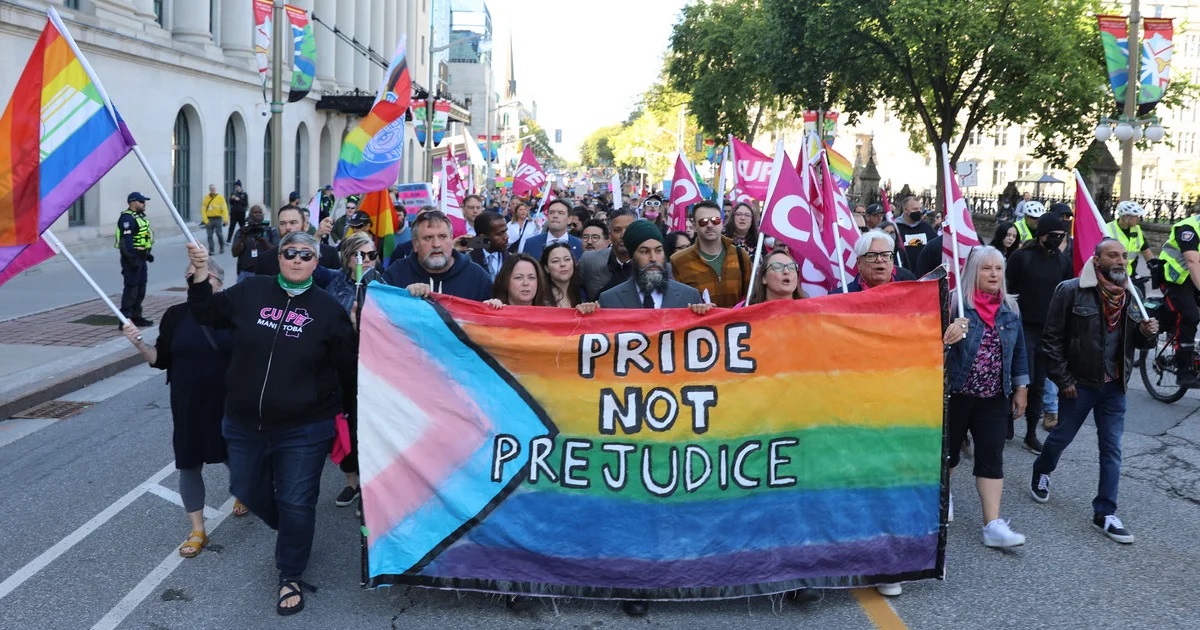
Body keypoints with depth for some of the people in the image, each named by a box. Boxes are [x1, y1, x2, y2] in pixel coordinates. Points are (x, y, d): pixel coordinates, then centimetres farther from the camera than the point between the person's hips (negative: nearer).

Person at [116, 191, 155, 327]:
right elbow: (126, 240, -23)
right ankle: (125, 320, -10)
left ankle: (136, 317, 25)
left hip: (140, 258, 10)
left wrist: (147, 254, 25)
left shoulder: (139, 216, 17)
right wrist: (132, 258, -27)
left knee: (140, 289, 16)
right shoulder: (127, 218, -16)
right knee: (131, 289, -10)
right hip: (132, 258, -10)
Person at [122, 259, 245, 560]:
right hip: (188, 406, 2)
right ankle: (198, 530, 18)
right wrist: (139, 345, -14)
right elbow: (161, 359, 2)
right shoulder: (176, 316, -1)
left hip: (228, 403, -1)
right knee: (189, 465, 5)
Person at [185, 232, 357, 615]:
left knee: (295, 504, 2)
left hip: (304, 430, -3)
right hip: (244, 423, 3)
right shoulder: (250, 292, 0)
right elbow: (207, 314, 11)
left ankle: (291, 577, 21)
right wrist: (201, 275, -4)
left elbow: (348, 368, 2)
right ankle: (291, 532, 46)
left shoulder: (328, 309, -4)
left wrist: (352, 414, 6)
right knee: (247, 490, 17)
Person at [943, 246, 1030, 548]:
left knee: (991, 458, 0)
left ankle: (993, 525, -1)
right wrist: (945, 338, -36)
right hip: (953, 393, -3)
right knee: (947, 450, 11)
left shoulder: (1010, 308, 6)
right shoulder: (954, 303, -11)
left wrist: (1021, 388, 12)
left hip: (994, 398, 3)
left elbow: (1019, 351, 14)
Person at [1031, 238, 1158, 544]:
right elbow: (1052, 338, -11)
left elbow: (1136, 341, 13)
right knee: (1061, 436, 14)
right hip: (1079, 383, -4)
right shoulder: (1071, 291, -12)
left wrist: (1147, 333, -11)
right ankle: (1040, 474, 44)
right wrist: (1063, 379, -12)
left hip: (1114, 385, 4)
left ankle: (1105, 513, 11)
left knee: (1112, 449, 4)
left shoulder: (1130, 294, 4)